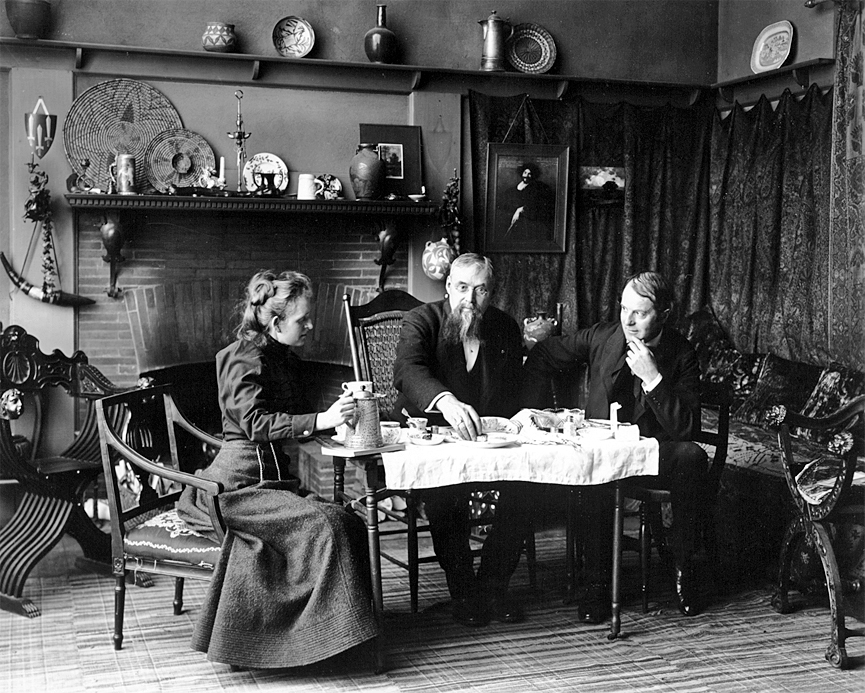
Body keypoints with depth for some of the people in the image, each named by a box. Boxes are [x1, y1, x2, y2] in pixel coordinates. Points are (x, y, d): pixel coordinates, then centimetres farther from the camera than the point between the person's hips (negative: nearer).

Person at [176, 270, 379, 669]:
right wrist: (322, 419, -28)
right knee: (324, 524, -27)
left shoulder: (287, 361, 19)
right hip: (239, 485, -8)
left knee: (346, 524, -13)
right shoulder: (246, 358, -9)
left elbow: (296, 421, 25)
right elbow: (256, 423, -20)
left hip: (270, 479, 9)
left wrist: (338, 415, 8)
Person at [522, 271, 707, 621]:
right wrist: (528, 412, 3)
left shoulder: (682, 354, -6)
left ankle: (682, 570, -18)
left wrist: (653, 378, -25)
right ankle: (597, 584, -24)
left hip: (655, 452, 0)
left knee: (692, 457, -33)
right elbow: (543, 356, 12)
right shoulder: (601, 336, -1)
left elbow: (687, 428, -15)